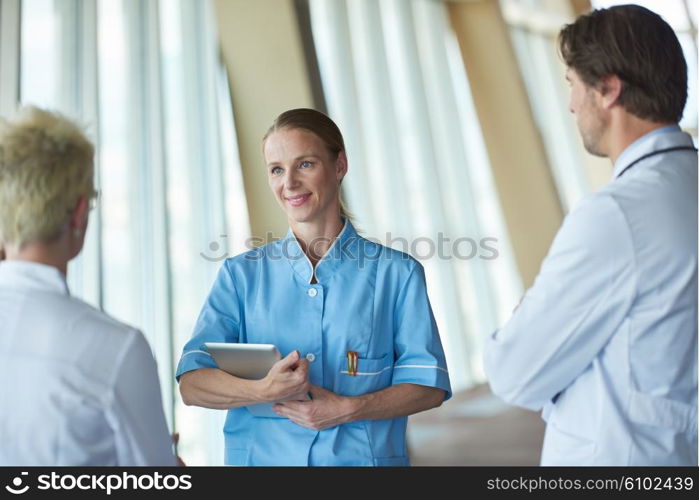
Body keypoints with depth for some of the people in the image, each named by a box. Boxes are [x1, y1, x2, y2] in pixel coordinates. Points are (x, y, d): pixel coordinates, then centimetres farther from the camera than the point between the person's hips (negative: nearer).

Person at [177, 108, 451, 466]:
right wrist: (262, 390, -19)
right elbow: (191, 384, -2)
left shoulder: (396, 272, 2)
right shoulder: (242, 274, 5)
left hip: (362, 457, 0)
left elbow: (428, 385, 1)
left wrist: (349, 409, -13)